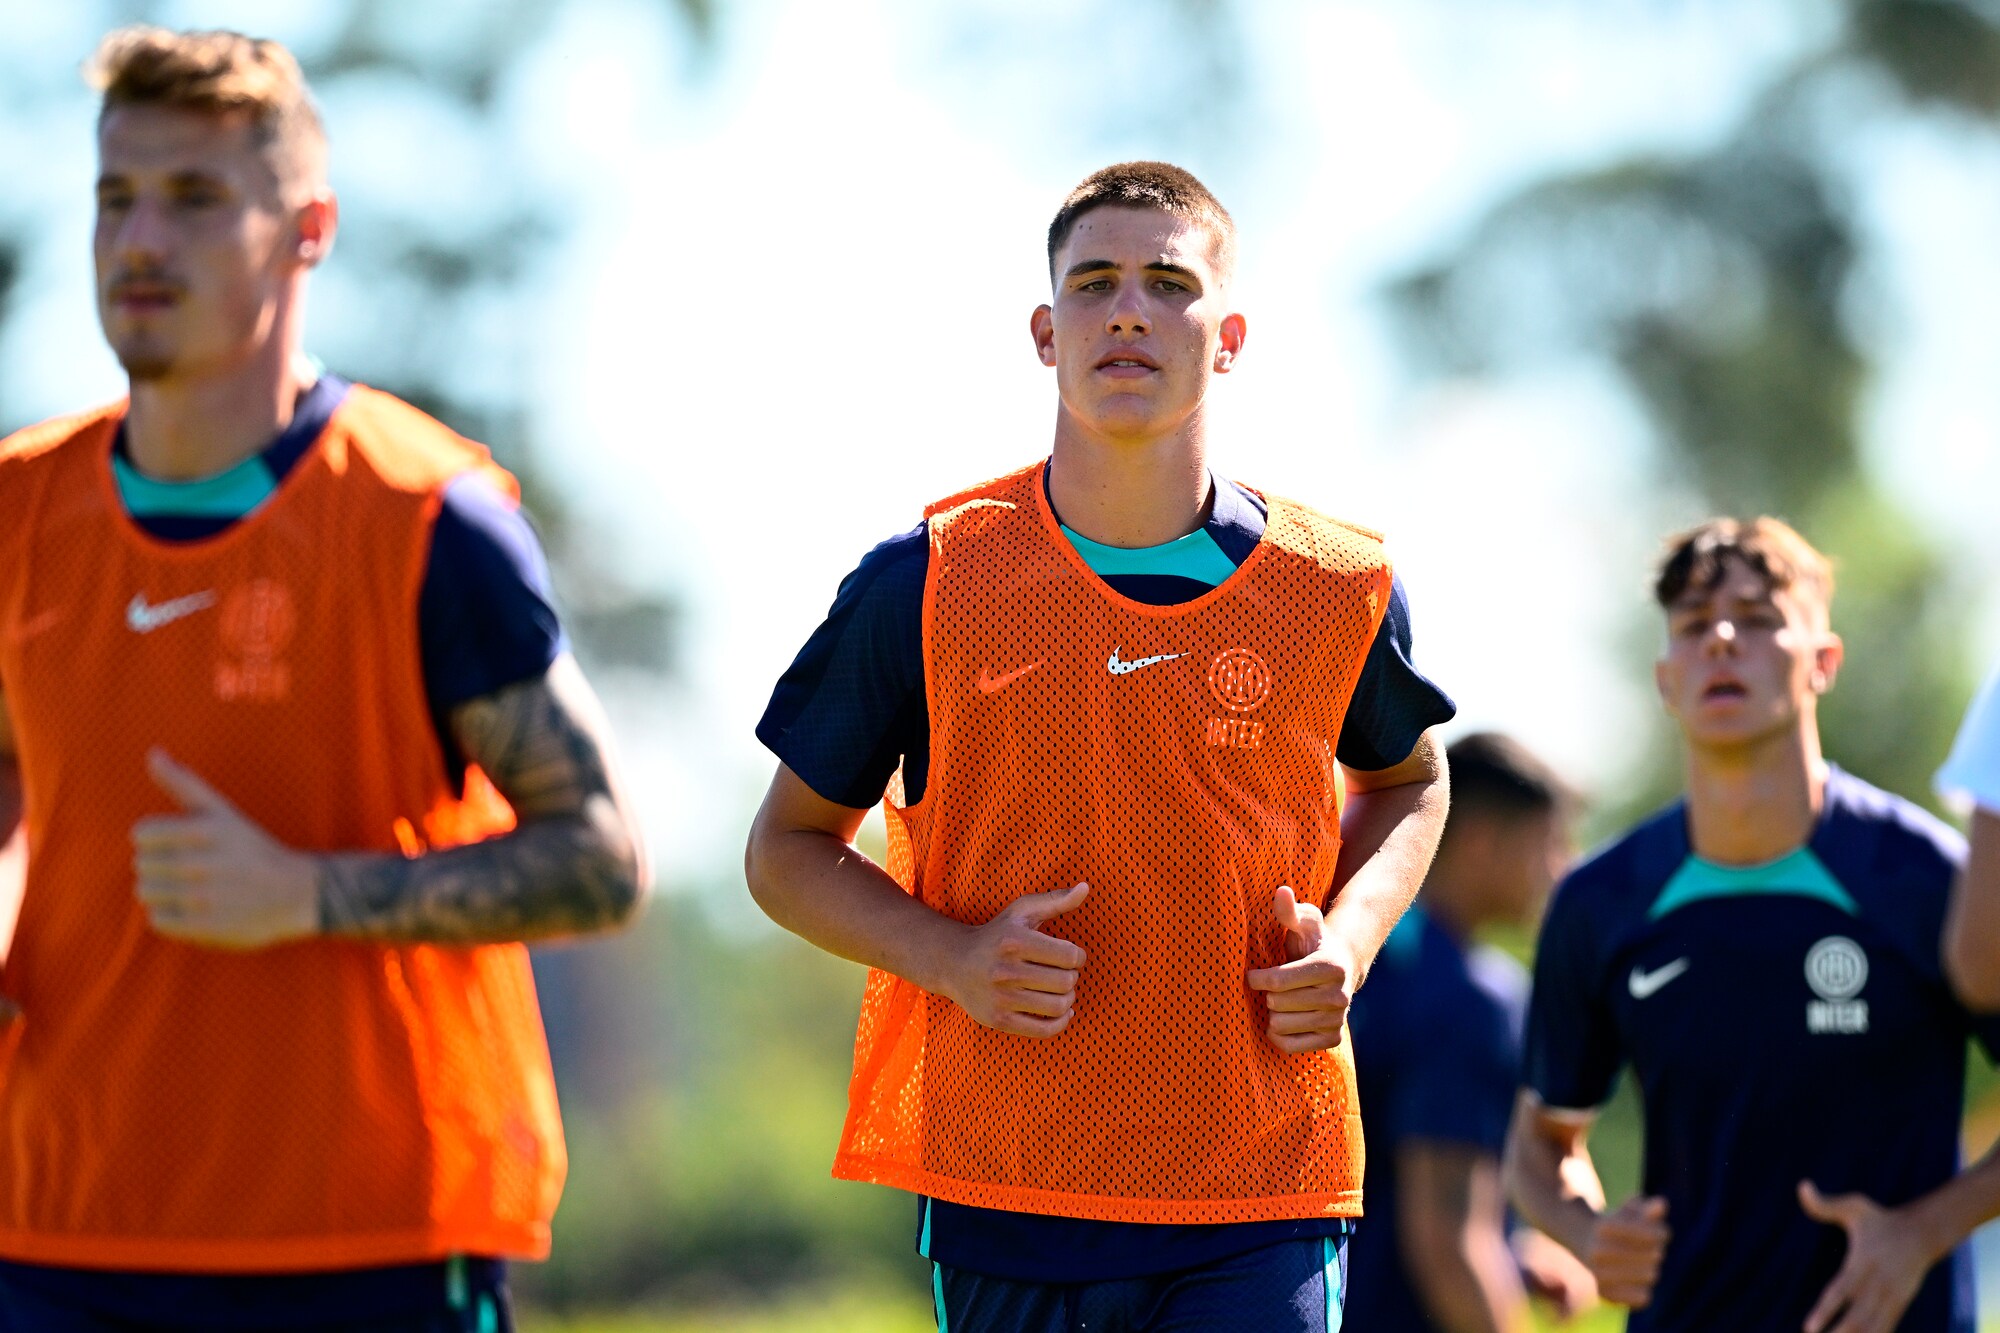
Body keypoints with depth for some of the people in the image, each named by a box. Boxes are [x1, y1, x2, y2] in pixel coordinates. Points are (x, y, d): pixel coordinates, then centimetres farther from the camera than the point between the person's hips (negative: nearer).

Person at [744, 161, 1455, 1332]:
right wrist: (953, 959, -12)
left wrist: (1350, 938, 0)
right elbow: (788, 849, 7)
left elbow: (1405, 779, 22)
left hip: (1259, 1206, 0)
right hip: (1005, 1192, 1)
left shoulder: (1338, 589, 0)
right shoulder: (927, 585, -3)